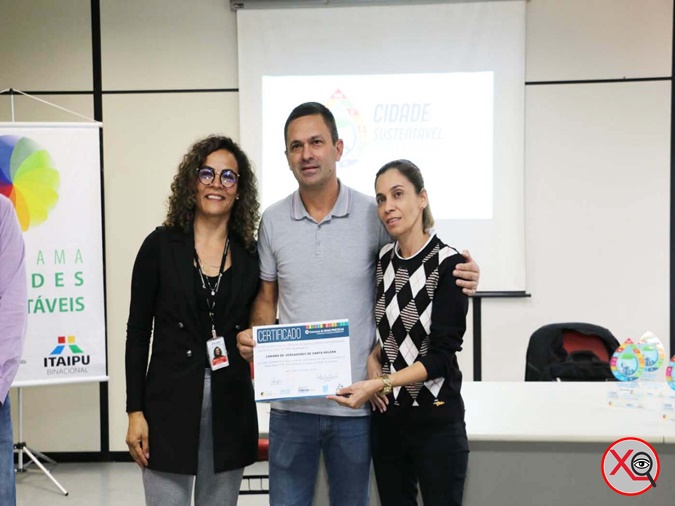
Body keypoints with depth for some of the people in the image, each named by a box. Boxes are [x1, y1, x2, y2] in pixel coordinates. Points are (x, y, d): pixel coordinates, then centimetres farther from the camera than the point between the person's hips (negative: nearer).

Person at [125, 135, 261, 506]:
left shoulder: (250, 253, 4)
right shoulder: (161, 245, -2)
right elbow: (138, 331, -2)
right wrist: (135, 411, -6)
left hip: (231, 405, 3)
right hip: (170, 402, -2)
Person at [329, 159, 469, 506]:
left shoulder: (448, 264, -13)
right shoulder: (382, 259, 4)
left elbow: (441, 357, -16)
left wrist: (379, 384, -25)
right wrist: (373, 357, -1)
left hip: (435, 421, -5)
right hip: (386, 416, 5)